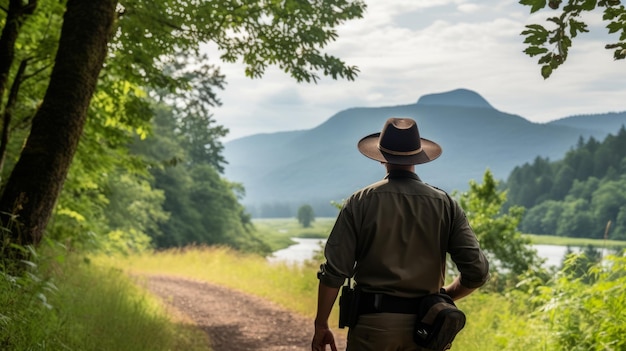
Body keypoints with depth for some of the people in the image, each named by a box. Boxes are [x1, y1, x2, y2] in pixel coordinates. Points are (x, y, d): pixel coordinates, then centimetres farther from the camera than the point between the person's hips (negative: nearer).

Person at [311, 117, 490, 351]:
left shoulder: (360, 202, -2)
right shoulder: (445, 204, 2)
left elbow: (334, 270, -6)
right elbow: (477, 272, -2)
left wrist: (321, 326, 4)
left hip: (372, 321, -2)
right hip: (423, 324, 2)